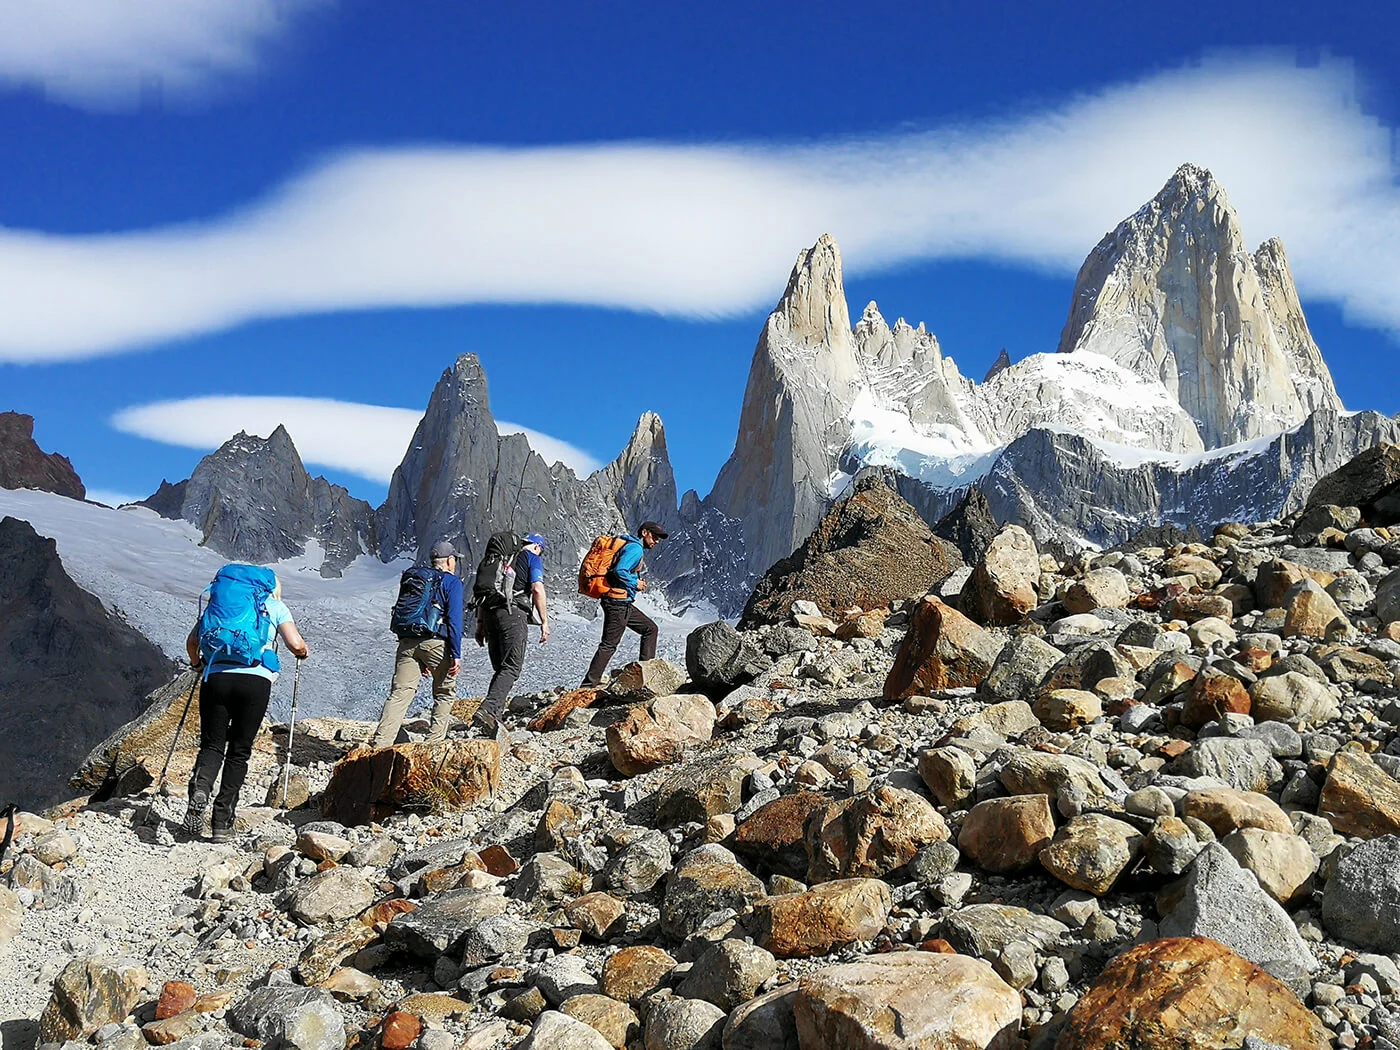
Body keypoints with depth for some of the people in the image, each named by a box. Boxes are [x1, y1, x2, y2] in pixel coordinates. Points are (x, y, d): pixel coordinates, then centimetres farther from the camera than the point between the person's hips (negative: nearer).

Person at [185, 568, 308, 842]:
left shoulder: (221, 602, 22)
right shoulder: (275, 605, 15)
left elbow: (192, 641, 20)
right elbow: (296, 646, 3)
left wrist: (196, 663, 40)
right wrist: (303, 652, 26)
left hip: (216, 678, 2)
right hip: (256, 680, -2)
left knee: (212, 745, 10)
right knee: (239, 751, 9)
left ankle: (199, 789, -21)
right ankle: (222, 821, 2)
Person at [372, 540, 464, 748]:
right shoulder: (452, 582, 4)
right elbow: (454, 620, -7)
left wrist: (419, 660, 29)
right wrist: (456, 655, -9)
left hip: (407, 642, 5)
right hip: (436, 642, -5)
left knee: (399, 694, -2)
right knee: (445, 693, 14)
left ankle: (380, 744, -15)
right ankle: (434, 742, 10)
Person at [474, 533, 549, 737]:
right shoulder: (533, 558, 9)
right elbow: (537, 590, -6)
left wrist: (480, 623, 24)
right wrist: (544, 622, -2)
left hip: (490, 613, 6)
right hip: (513, 613, -6)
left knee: (500, 668, 13)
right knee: (512, 668, -9)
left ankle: (494, 715, 4)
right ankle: (487, 710, -27)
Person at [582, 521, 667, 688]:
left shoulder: (628, 546, 20)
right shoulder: (635, 548, -12)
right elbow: (620, 571, -25)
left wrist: (637, 583, 14)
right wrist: (635, 583, -10)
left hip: (624, 604, 11)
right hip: (618, 603, -11)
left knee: (650, 628, 17)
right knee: (609, 645, -8)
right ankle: (589, 684, -7)